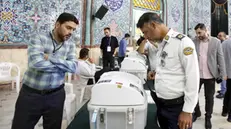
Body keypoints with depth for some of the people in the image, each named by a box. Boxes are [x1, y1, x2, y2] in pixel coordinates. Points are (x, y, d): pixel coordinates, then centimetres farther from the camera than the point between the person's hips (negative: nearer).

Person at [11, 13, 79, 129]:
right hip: (30, 94, -3)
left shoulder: (70, 45, 4)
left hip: (56, 95, 4)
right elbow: (36, 62, -25)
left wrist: (51, 58, -18)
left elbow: (73, 67, -10)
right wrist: (62, 65, -13)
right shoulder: (38, 38, -8)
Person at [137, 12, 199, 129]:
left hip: (177, 106, -7)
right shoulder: (161, 44, 10)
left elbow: (192, 77, -17)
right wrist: (157, 72, 4)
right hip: (160, 104, 8)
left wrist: (187, 110, -15)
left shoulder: (182, 42, -15)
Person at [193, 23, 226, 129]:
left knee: (209, 97, 10)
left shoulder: (216, 41, -2)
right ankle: (197, 112, 34)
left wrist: (223, 74, -6)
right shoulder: (194, 41, 1)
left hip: (210, 75, -1)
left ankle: (208, 117, 29)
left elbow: (220, 58, -2)